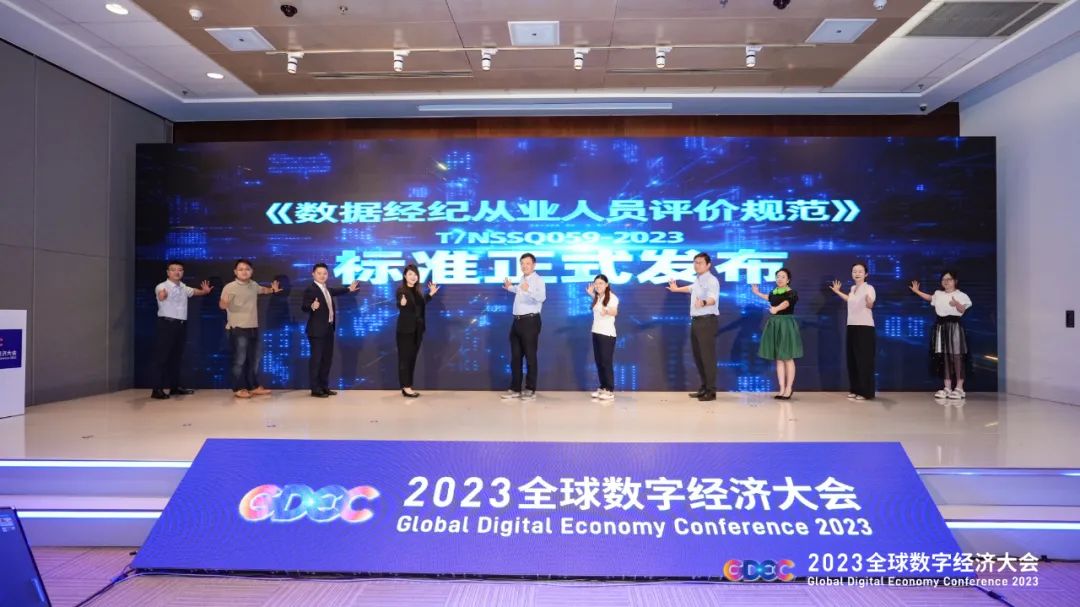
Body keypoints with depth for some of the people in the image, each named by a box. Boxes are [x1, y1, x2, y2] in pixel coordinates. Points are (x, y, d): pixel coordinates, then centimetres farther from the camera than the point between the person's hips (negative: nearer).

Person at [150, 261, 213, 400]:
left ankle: (175, 386, 22)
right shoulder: (162, 286, -10)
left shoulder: (183, 288, 13)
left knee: (176, 356, 13)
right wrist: (162, 295, -58)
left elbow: (195, 292, 26)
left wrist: (205, 290, 2)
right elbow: (160, 295, -32)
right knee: (162, 356, -5)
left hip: (181, 324, 7)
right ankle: (157, 389, -2)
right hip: (167, 323, -7)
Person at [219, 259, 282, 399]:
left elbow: (262, 290, 31)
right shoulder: (230, 287, -13)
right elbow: (221, 305, -24)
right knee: (240, 360, -3)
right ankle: (239, 389, 9)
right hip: (238, 329, -7)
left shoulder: (253, 285, 8)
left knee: (254, 359, 14)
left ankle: (254, 386, 25)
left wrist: (272, 289, 14)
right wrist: (224, 302, -46)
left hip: (253, 328, 7)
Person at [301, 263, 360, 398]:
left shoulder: (326, 288, 13)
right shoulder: (310, 289, -14)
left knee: (327, 358, 13)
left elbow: (334, 291, 35)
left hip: (329, 329, 9)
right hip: (317, 330, -9)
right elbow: (303, 306, -23)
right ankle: (315, 389, 1)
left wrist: (349, 289, 44)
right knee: (316, 359, -4)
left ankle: (324, 386, 23)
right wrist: (312, 306, -43)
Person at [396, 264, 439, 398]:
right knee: (404, 358, -2)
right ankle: (406, 388, 1)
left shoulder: (417, 290, 9)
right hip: (405, 330, -7)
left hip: (417, 329, 7)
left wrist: (430, 294, 19)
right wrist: (402, 304, -43)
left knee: (412, 358, 11)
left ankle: (408, 386, 17)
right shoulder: (401, 290, -11)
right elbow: (401, 308, -22)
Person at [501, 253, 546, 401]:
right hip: (517, 321, 8)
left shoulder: (538, 280, -13)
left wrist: (528, 290, -47)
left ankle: (530, 390, 9)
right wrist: (510, 287, 29)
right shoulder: (521, 279, 14)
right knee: (515, 356, 11)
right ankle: (515, 389, 19)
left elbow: (542, 297, -33)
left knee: (530, 356, -1)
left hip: (530, 321, -8)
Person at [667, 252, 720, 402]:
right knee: (698, 355, 13)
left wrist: (703, 303, -56)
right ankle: (704, 388, 22)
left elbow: (713, 298, -34)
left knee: (708, 355, -9)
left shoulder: (711, 280, -16)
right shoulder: (698, 280, 15)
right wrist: (677, 289, 53)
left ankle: (711, 391, -4)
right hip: (696, 321, 10)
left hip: (707, 321, -10)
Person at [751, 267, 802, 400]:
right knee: (778, 359, 8)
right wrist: (757, 293, 43)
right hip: (774, 326, 7)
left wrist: (776, 309, -56)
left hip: (786, 326, -7)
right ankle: (782, 389, 13)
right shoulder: (773, 292, 8)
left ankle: (789, 388, 11)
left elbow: (786, 303, -35)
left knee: (787, 358, 0)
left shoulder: (791, 293, -13)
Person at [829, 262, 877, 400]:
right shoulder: (852, 288, 13)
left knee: (864, 359, -5)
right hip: (852, 326, 8)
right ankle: (855, 389, 18)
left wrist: (869, 301, -49)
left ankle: (865, 392, 0)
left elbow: (870, 305, -27)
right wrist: (837, 292, 36)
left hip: (865, 327, -8)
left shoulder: (869, 288, -10)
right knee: (852, 359, 9)